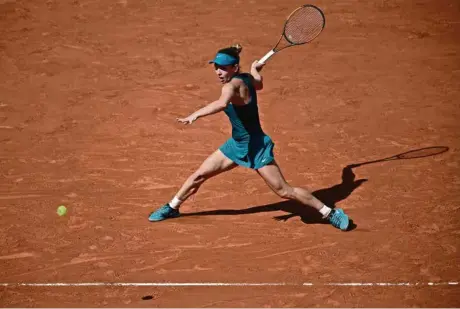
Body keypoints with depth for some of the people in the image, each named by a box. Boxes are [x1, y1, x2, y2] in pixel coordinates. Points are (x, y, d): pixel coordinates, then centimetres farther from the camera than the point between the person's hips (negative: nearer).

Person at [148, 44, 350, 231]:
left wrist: (196, 115, -53)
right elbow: (258, 83, 24)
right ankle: (172, 208, 31)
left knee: (284, 191, -4)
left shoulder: (232, 85, -25)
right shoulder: (247, 79, -1)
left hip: (256, 146, -9)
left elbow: (222, 103, -48)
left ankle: (329, 212, 9)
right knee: (199, 176, 12)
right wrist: (255, 69, 43)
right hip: (237, 144, 9)